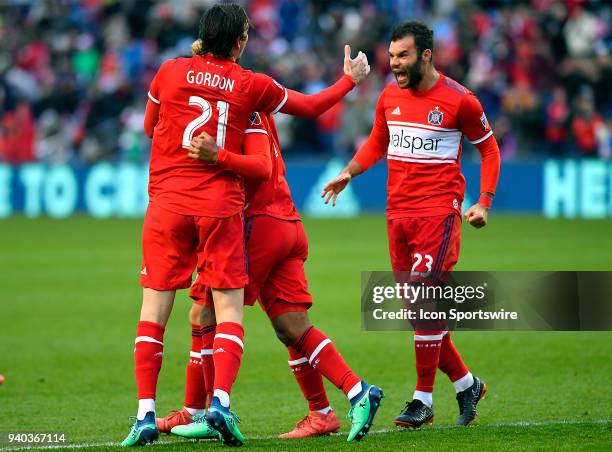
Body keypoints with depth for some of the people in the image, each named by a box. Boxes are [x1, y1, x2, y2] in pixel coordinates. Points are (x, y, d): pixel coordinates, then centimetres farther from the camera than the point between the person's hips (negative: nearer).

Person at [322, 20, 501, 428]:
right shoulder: (389, 97, 9)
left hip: (439, 212, -6)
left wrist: (484, 202, -4)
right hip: (398, 213, 6)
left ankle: (424, 401, -8)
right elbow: (377, 143, 23)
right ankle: (466, 384, 22)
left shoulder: (459, 100, -6)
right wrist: (348, 173, 6)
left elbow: (489, 148, 4)